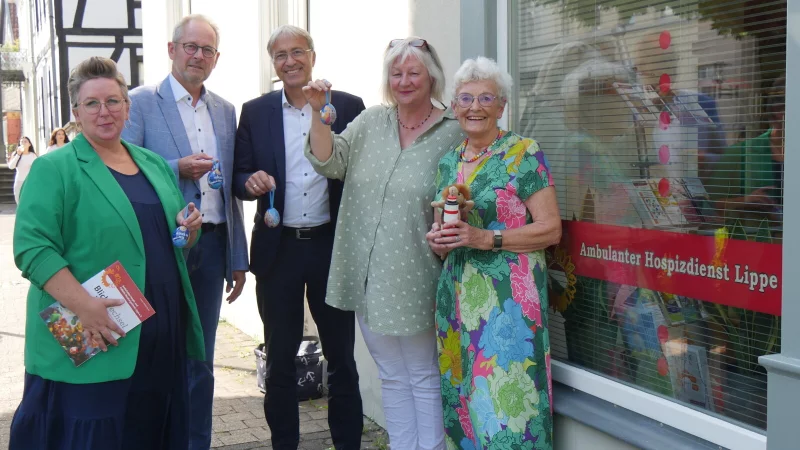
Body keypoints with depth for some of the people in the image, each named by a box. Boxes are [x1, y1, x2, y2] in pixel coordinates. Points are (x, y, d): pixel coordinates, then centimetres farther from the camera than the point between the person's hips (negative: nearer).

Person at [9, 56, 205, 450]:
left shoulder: (155, 165, 15)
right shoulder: (54, 169, -5)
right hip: (89, 343, -6)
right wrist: (83, 305, -25)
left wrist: (187, 228, -1)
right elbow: (33, 247, -15)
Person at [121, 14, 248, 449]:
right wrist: (176, 169, -18)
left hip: (211, 245, 5)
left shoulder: (225, 111, 12)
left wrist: (237, 259, 13)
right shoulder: (141, 102, -3)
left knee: (200, 360, 12)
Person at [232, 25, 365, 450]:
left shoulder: (349, 107, 1)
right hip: (278, 249, 1)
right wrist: (251, 182, -15)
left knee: (341, 353, 9)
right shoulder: (254, 112, 5)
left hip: (333, 245, -1)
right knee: (280, 356, 11)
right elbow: (238, 177, 5)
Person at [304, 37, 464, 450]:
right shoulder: (371, 121, 5)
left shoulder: (453, 134, -5)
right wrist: (319, 115, -16)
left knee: (424, 379, 9)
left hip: (414, 280, -4)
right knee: (392, 377, 16)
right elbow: (329, 163, -4)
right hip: (369, 276, 4)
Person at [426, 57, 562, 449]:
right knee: (461, 394, 10)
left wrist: (486, 239, -19)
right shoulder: (448, 162, 13)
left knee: (507, 397, -7)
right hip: (457, 295, 6)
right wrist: (437, 239, 1)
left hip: (509, 297, -6)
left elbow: (550, 229, -11)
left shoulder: (523, 153, -6)